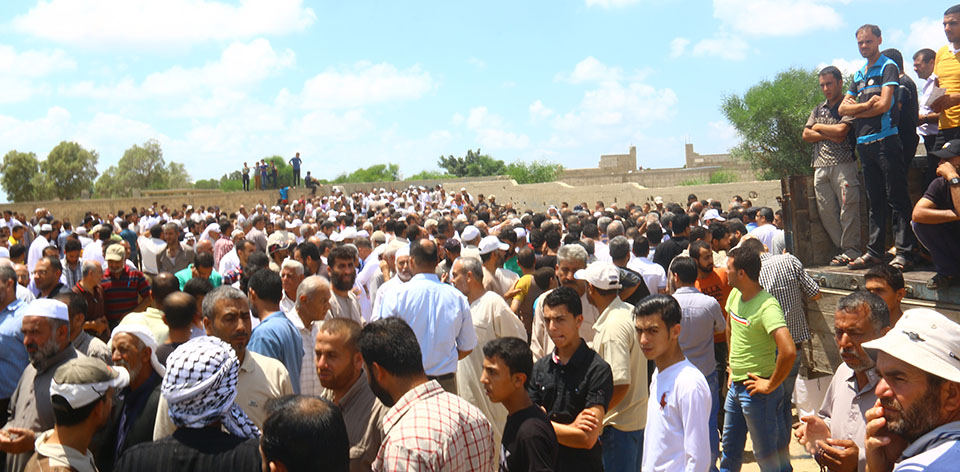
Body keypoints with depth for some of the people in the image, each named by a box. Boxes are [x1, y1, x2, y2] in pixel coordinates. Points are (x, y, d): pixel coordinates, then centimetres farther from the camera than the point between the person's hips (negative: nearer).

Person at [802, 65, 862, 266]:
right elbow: (806, 135, 13)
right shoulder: (818, 110, 22)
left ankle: (851, 250, -4)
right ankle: (842, 248, 8)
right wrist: (828, 135, -3)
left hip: (843, 164, -6)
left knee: (848, 208, -10)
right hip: (821, 165, 6)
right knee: (826, 211, 1)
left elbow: (840, 131, -12)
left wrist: (819, 127, 5)